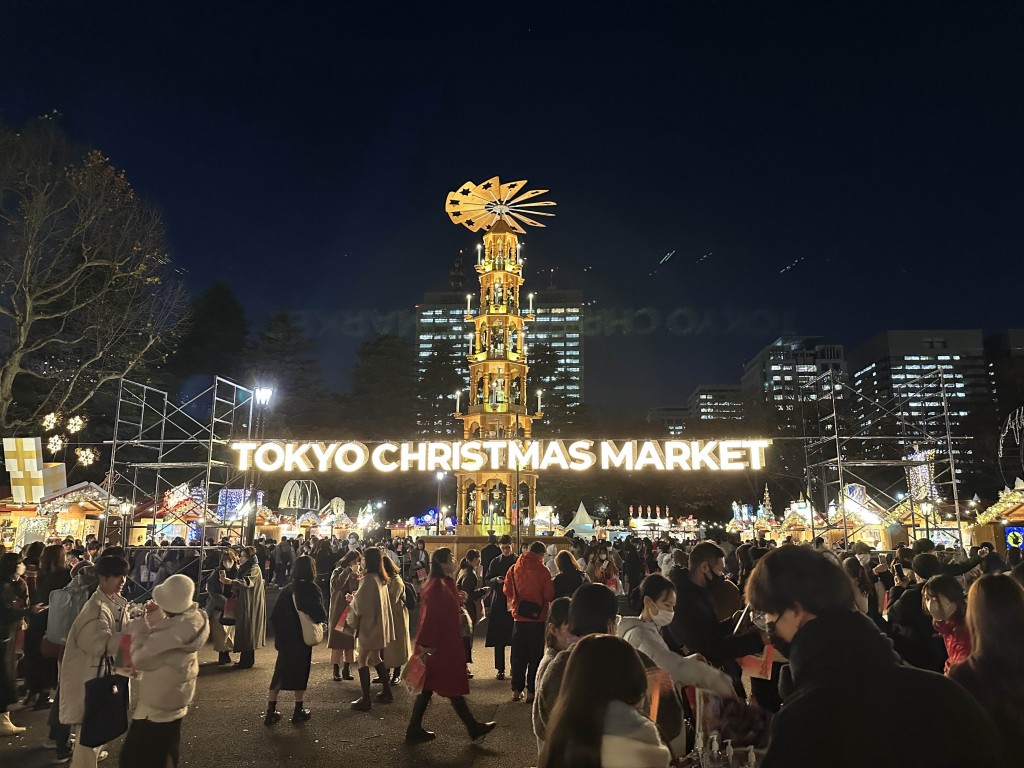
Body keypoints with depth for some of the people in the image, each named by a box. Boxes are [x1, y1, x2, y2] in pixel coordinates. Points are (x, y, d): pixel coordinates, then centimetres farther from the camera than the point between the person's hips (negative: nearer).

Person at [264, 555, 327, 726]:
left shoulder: (287, 589, 3)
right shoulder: (311, 589, -14)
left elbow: (275, 616, 5)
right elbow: (319, 613, -22)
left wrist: (280, 632, 15)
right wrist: (323, 621, -2)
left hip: (284, 637, 5)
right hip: (303, 637, -5)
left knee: (280, 671, 13)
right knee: (301, 672, 8)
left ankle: (271, 711, 14)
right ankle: (299, 711, 16)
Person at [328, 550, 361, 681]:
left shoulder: (356, 574, 11)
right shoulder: (338, 572, -3)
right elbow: (336, 585, -23)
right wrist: (348, 571, -22)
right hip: (338, 611, -4)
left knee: (350, 641, 5)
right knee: (337, 642, -2)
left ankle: (347, 669, 12)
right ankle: (336, 670, 5)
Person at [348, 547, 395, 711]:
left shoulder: (369, 579, -20)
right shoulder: (381, 578, 7)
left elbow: (359, 604, -18)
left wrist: (352, 600, 1)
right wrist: (356, 598, 13)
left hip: (369, 625, -8)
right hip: (379, 624, 8)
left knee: (363, 661, 1)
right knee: (375, 659, 19)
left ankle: (366, 700, 4)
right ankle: (387, 692, 25)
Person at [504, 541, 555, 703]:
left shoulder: (514, 568, 0)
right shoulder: (543, 570, -12)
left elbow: (506, 590, 5)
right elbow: (549, 595, -11)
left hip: (519, 616, 4)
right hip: (537, 617, -4)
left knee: (518, 655, 13)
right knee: (535, 655, 6)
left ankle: (516, 690, 17)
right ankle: (531, 691, 7)